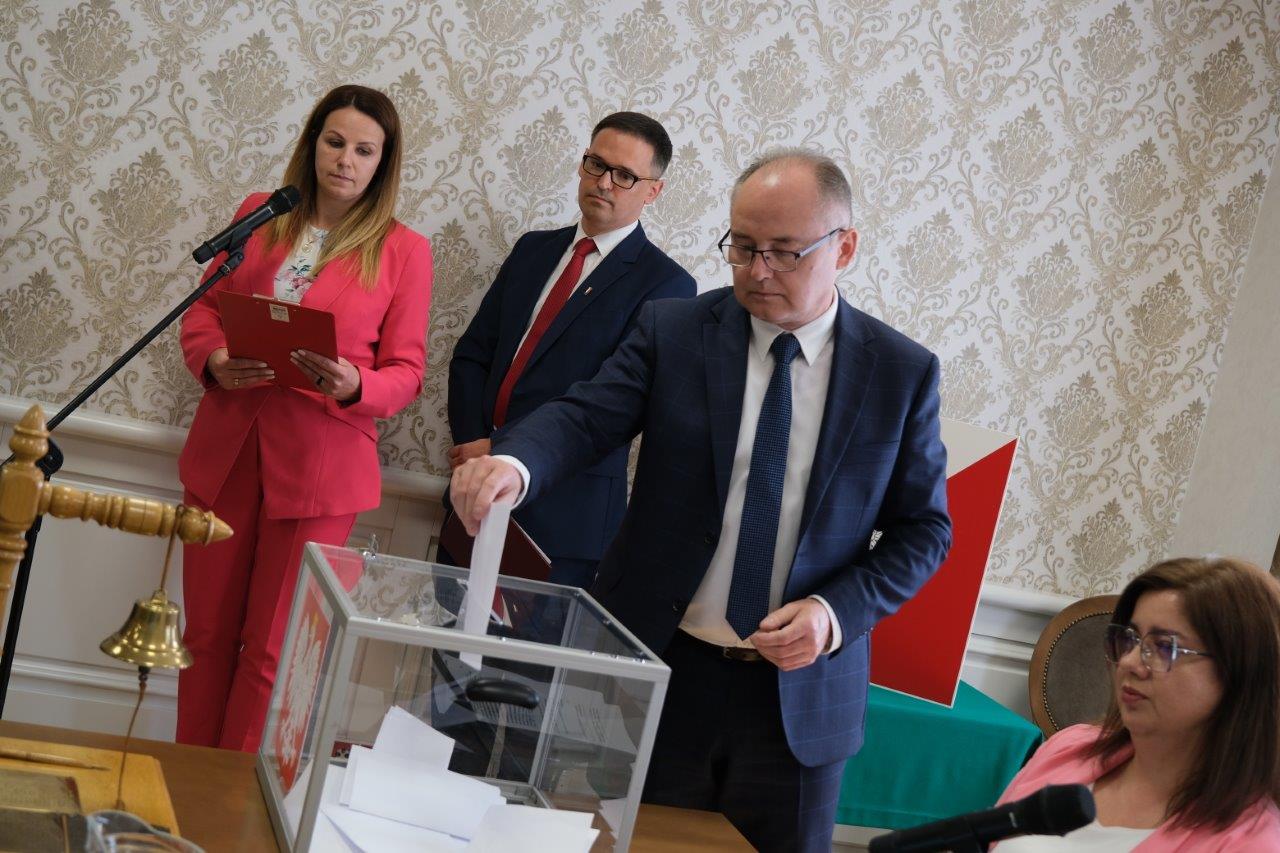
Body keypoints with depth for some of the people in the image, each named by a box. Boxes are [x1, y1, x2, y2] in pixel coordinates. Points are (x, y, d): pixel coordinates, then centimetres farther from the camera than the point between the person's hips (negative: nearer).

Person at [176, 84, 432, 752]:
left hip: (318, 465, -3)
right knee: (207, 635, 11)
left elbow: (406, 371, -1)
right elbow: (203, 305, 13)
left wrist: (355, 386, -22)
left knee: (270, 652, 4)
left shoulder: (403, 250, -2)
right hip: (224, 452, 3)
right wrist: (213, 359, -8)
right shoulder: (260, 215, 8)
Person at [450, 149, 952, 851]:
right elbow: (586, 416, -13)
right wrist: (513, 463, -36)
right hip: (657, 670, 0)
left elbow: (923, 527, 3)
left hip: (801, 693, 0)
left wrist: (837, 612, -13)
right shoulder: (671, 332, 0)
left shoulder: (903, 372, 0)